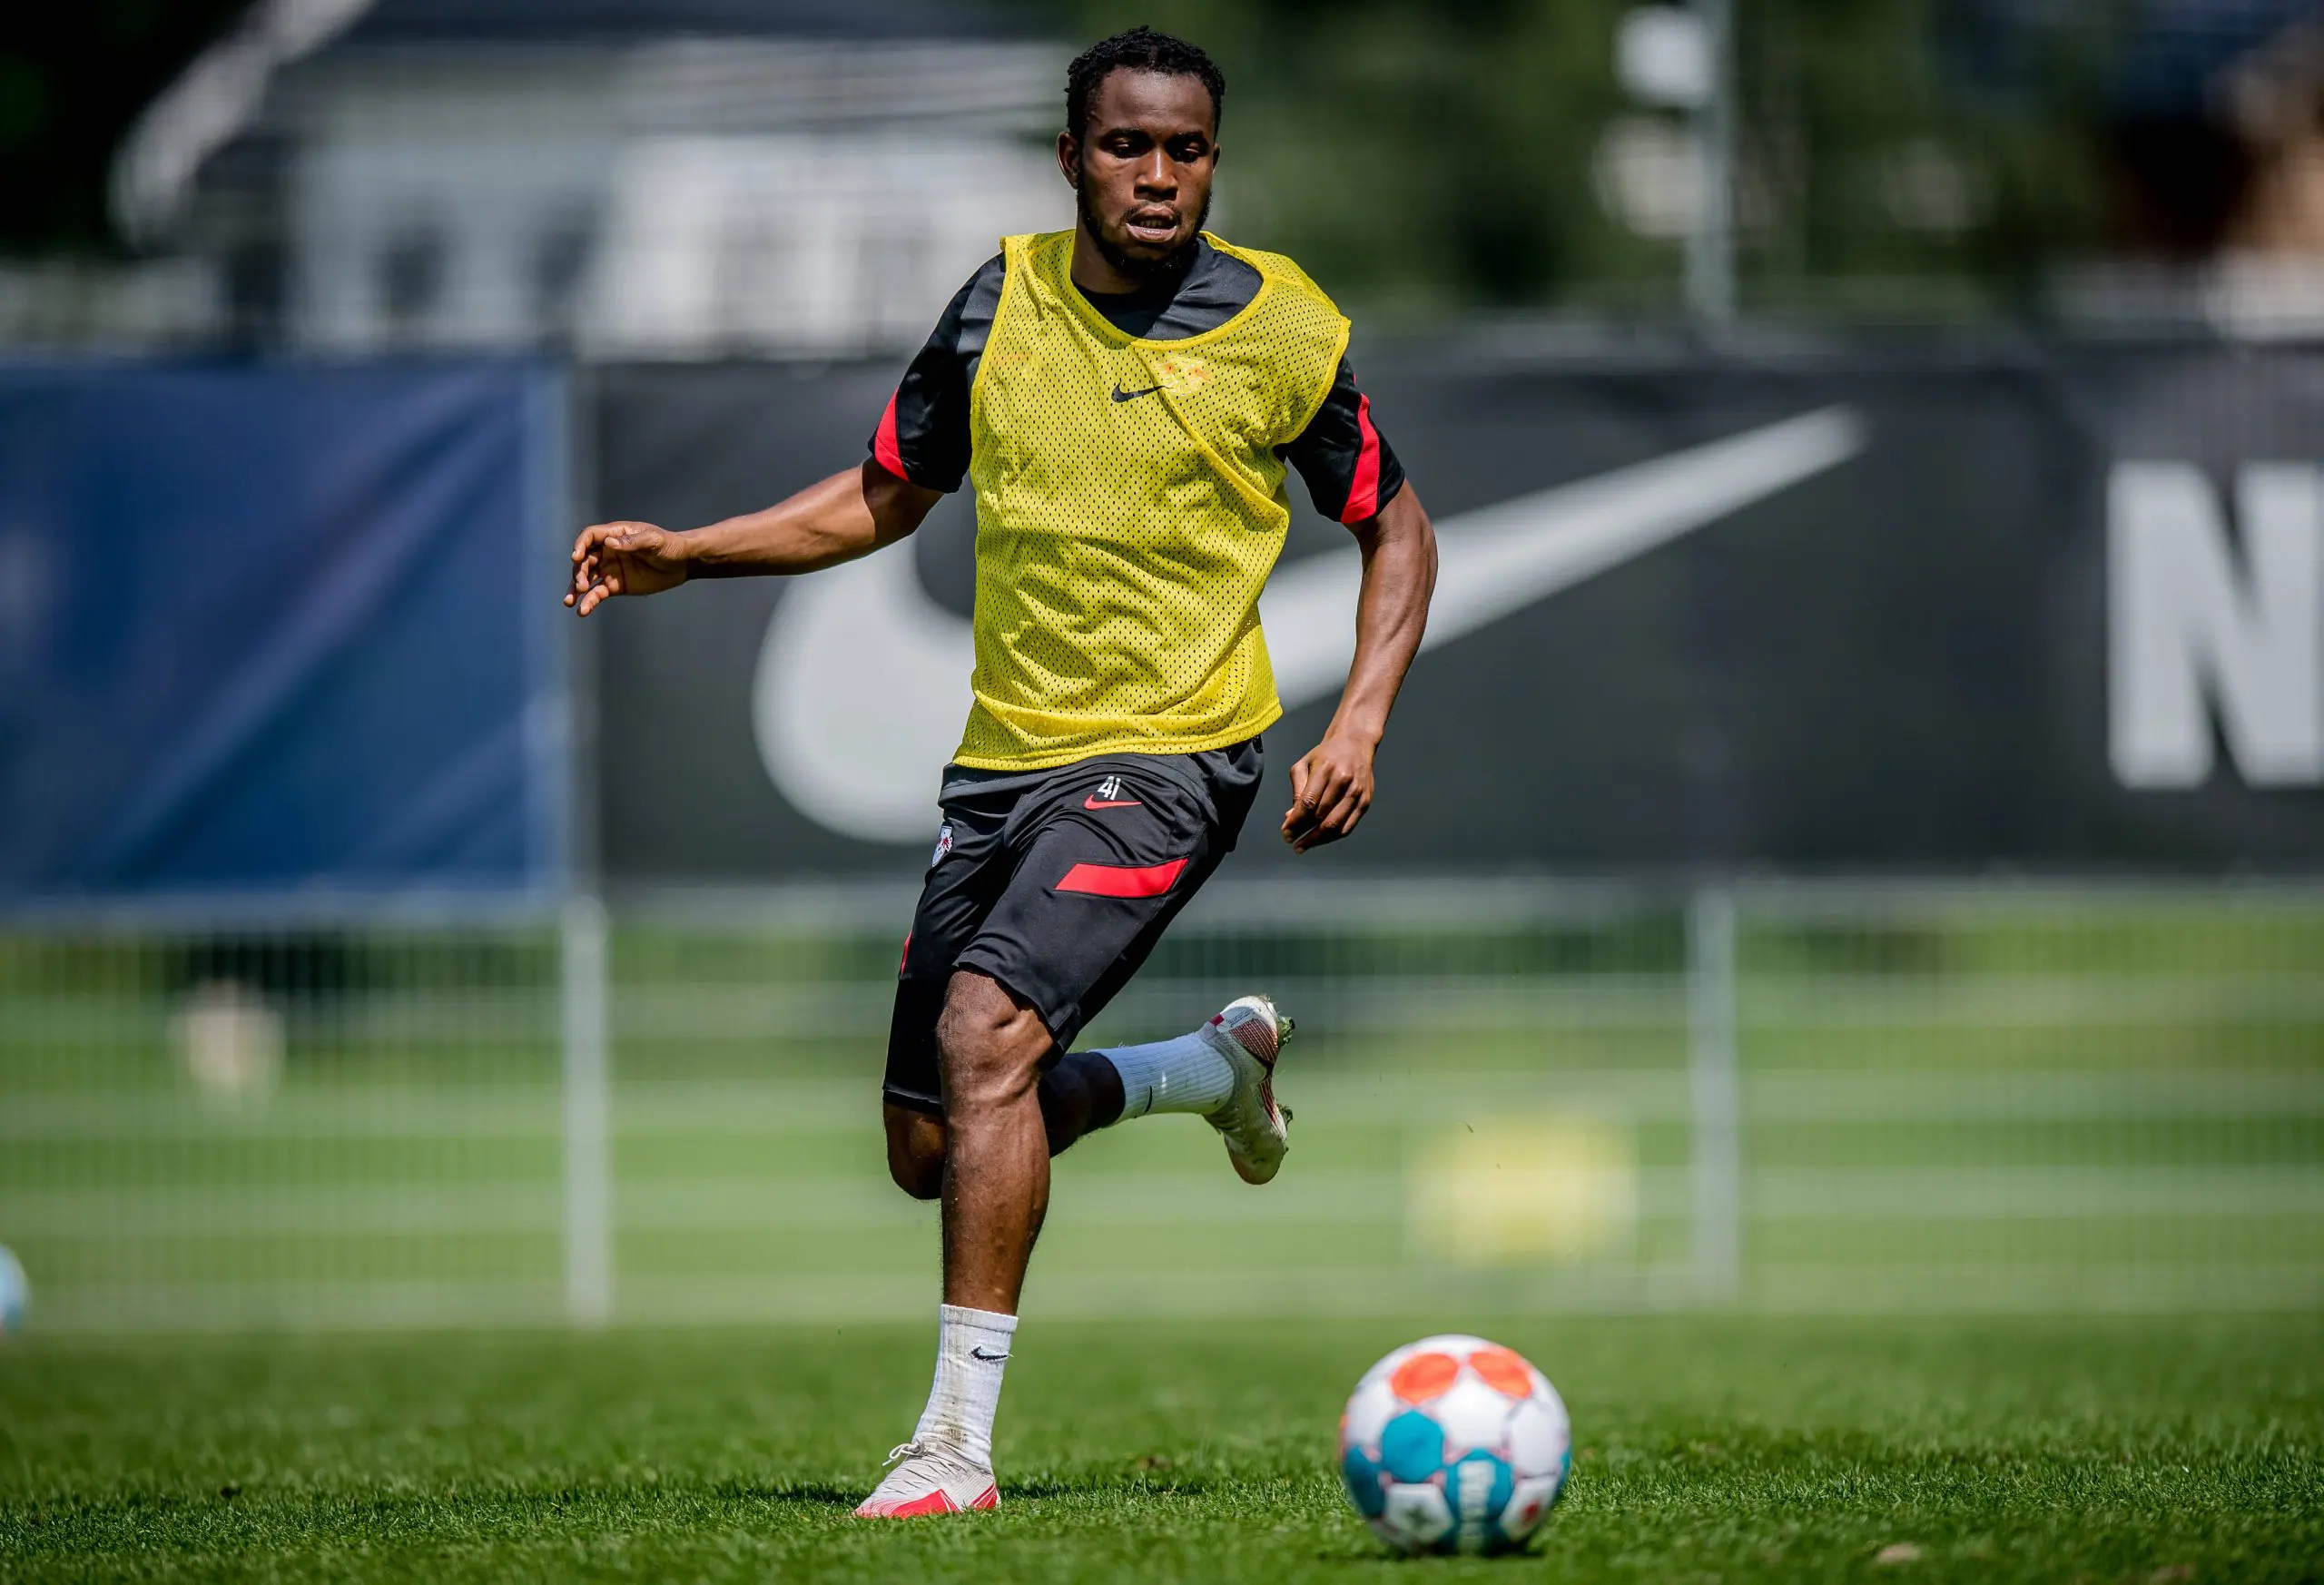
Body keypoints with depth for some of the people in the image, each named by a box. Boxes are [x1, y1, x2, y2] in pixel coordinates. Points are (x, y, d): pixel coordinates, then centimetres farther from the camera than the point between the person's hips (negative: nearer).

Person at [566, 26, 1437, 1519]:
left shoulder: (1283, 330, -5)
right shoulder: (1004, 301, 4)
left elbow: (1396, 527, 7)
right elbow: (885, 498, 17)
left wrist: (1360, 724, -6)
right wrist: (684, 555, 5)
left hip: (1169, 755, -5)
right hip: (1006, 759, 6)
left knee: (987, 1028, -27)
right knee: (931, 1148, 9)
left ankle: (960, 1439, -24)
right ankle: (1224, 1063, 36)